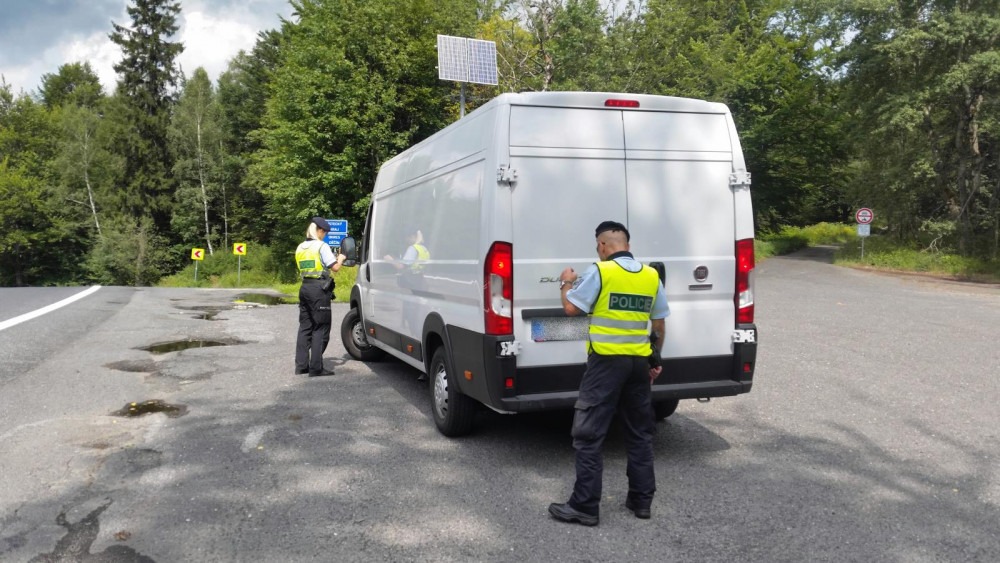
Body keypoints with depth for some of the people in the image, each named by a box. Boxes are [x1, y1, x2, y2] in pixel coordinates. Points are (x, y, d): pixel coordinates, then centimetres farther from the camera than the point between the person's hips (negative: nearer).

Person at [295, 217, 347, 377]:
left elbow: (311, 266, 15)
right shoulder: (322, 246, -9)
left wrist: (335, 258, 18)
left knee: (305, 326, 11)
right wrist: (340, 258, 8)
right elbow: (335, 267, -13)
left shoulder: (300, 248, 15)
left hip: (305, 287, 7)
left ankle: (301, 365, 12)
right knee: (321, 328, -2)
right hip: (320, 289, -7)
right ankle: (316, 367, -3)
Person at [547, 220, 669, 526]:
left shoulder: (600, 271, -9)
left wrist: (566, 283, 15)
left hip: (606, 361, -6)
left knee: (588, 435, 0)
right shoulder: (651, 276, 6)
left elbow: (571, 308, -4)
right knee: (640, 434, 17)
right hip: (639, 362, 6)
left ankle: (585, 506, 2)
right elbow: (659, 325, 13)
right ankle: (641, 500, 24)